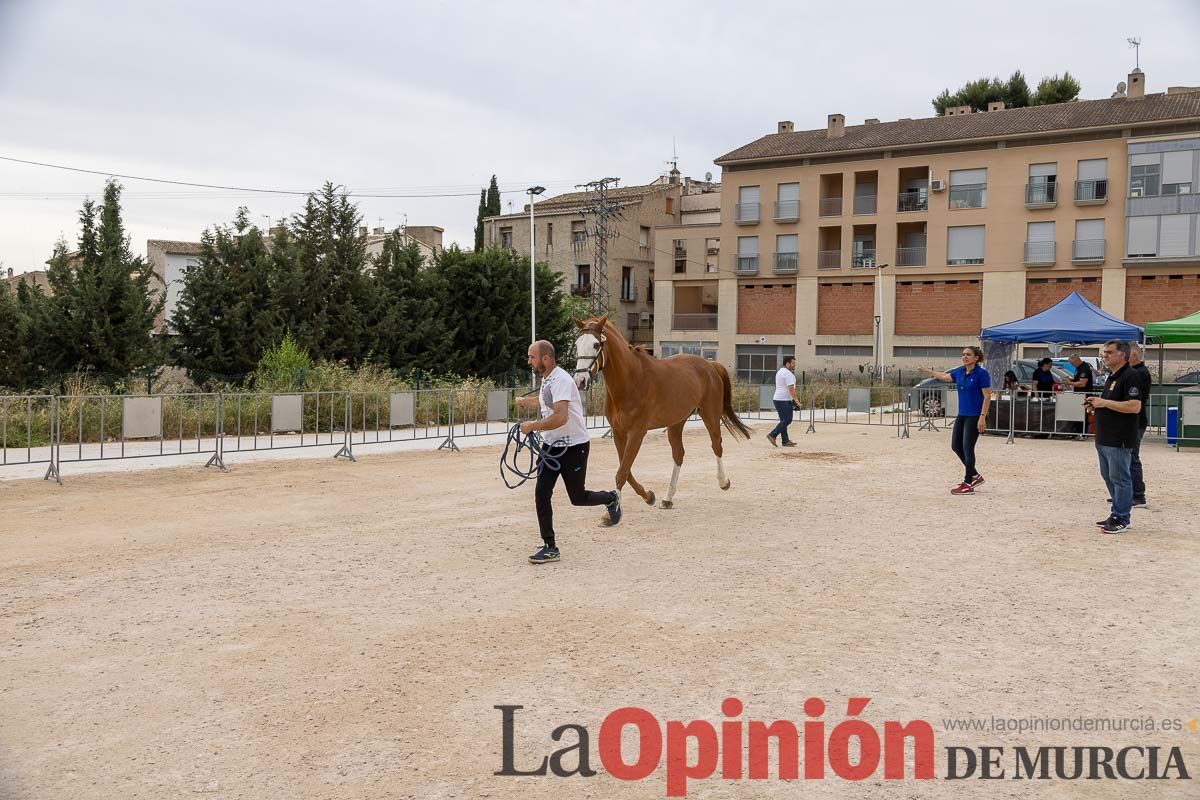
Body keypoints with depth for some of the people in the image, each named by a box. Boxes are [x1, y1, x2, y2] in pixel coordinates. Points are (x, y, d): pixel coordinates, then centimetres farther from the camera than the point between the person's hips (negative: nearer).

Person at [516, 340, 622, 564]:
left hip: (573, 447, -8)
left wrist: (532, 426, -26)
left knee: (578, 498, 5)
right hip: (551, 445, 8)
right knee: (542, 495, -3)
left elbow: (560, 418, -34)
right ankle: (550, 547, 2)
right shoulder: (546, 379, 8)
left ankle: (611, 499, 36)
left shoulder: (560, 380, -22)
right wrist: (526, 400, 46)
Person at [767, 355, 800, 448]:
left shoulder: (780, 372, 18)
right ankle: (772, 435, -10)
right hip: (784, 400, -11)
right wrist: (796, 400, -18)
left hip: (778, 399, 11)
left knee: (784, 420, 10)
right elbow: (791, 388, -20)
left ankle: (785, 441, 10)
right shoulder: (788, 373, -14)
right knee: (787, 420, -8)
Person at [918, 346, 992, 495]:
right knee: (956, 446, 10)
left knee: (967, 448, -6)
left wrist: (982, 417, -21)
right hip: (962, 415, 8)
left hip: (975, 416, -8)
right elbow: (944, 376, 27)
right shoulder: (960, 372, 8)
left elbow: (987, 396, -15)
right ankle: (975, 476, 24)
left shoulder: (981, 373, -13)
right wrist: (927, 370, 35)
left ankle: (968, 484, 3)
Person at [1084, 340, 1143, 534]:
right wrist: (1095, 406, 9)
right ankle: (1117, 514, 24)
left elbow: (1134, 406, -23)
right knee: (1109, 477, 15)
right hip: (1104, 438, 10)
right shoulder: (1112, 377, 17)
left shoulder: (1130, 377, -13)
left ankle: (1121, 519, 1)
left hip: (1119, 439, -10)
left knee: (1119, 478, -4)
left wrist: (1104, 402, -19)